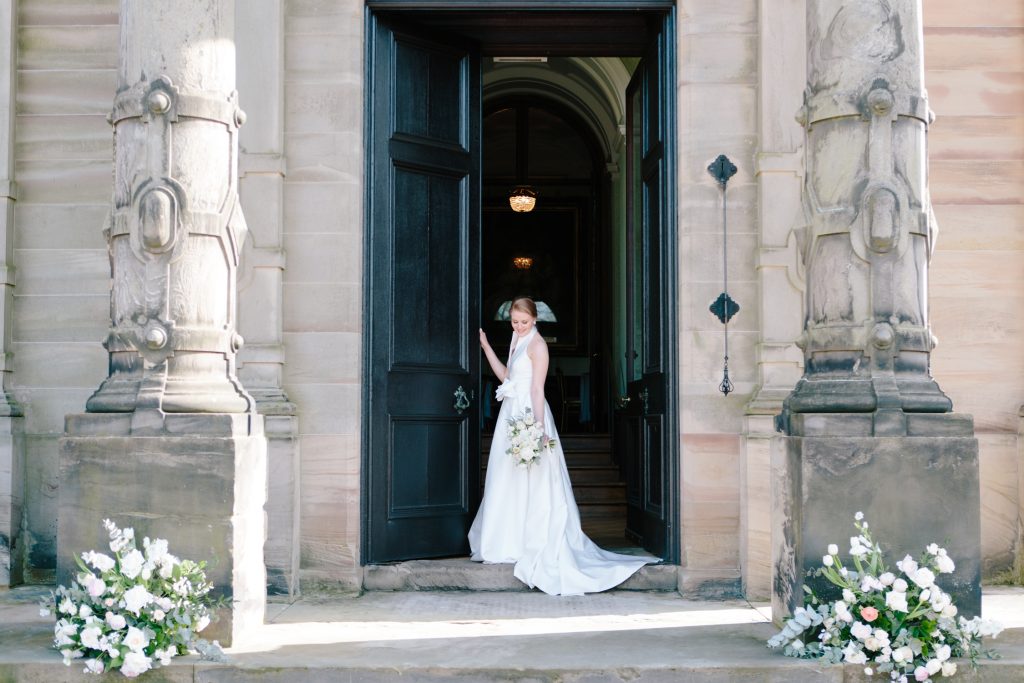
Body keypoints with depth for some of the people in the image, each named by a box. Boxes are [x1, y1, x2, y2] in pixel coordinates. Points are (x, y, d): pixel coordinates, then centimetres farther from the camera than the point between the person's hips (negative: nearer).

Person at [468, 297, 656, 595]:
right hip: (511, 414, 9)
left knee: (532, 484, -5)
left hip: (529, 415, -9)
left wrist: (538, 427, -23)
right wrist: (486, 346, 19)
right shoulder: (518, 341, 16)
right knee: (509, 483, 11)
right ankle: (514, 543, 18)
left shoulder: (536, 344, -10)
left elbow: (538, 388, -16)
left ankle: (538, 548, 1)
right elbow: (505, 375, 21)